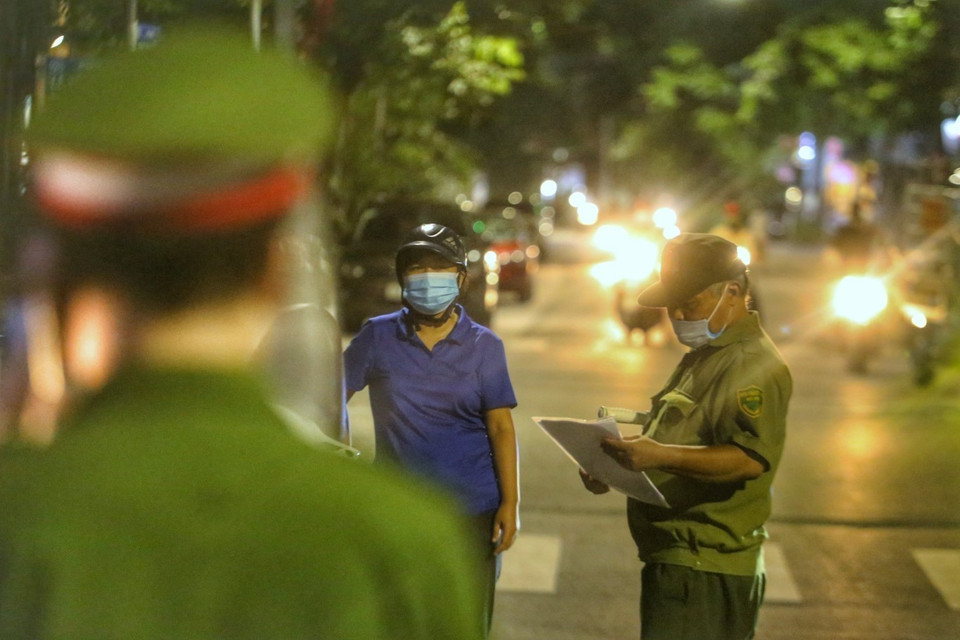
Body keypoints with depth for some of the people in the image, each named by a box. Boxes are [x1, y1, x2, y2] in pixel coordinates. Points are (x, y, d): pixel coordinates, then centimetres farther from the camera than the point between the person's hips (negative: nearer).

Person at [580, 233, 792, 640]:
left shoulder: (754, 366, -14)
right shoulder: (702, 358, 20)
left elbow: (751, 457, -28)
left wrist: (661, 455, -39)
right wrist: (614, 470, 13)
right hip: (677, 560, 11)